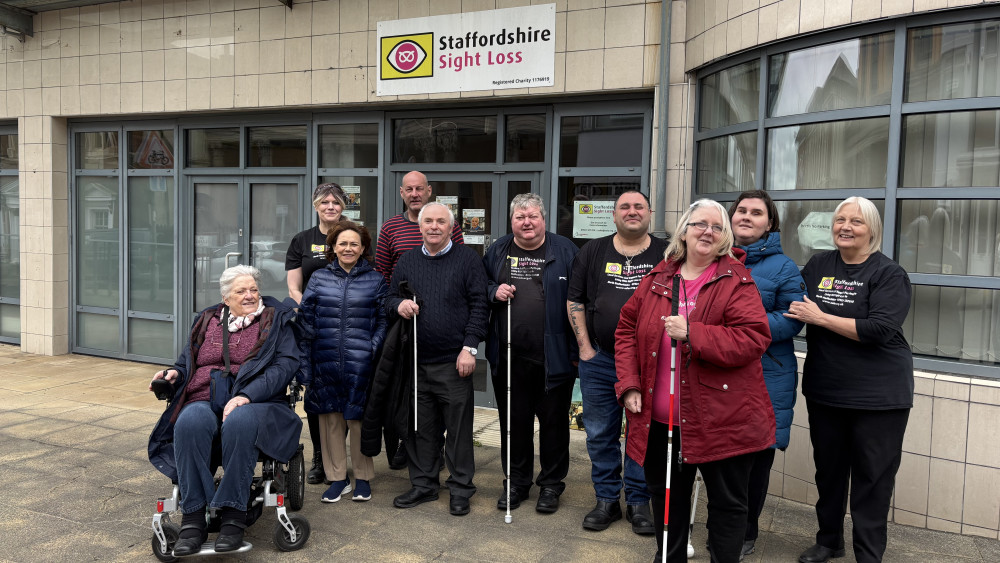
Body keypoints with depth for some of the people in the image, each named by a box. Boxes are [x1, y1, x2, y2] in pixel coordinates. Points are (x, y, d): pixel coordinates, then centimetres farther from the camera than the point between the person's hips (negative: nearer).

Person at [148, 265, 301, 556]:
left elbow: (285, 365, -4)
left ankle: (233, 516, -31)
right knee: (190, 423, -34)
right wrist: (174, 373, 6)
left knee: (239, 423, -39)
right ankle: (193, 518, -30)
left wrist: (246, 395, -18)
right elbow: (187, 362, 31)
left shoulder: (275, 321, 10)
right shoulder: (206, 321, 22)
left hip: (253, 403, -3)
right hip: (204, 402, 3)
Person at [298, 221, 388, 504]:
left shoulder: (376, 280, 6)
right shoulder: (319, 279, 10)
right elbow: (306, 320, 9)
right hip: (325, 362, 2)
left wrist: (374, 349, -8)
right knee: (330, 418, 8)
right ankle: (337, 478, 21)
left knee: (358, 418, 3)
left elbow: (383, 320, 5)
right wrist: (305, 361, 2)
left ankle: (363, 478, 19)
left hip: (360, 363, -2)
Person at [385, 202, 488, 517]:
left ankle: (460, 489, 16)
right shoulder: (407, 262, 13)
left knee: (458, 427, 2)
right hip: (416, 361, 4)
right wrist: (399, 305, -5)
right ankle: (423, 484, 26)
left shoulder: (467, 259, 0)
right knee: (420, 426, 11)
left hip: (454, 361, -4)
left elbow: (479, 305, -4)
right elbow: (390, 299, 19)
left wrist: (469, 348, -11)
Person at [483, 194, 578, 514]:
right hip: (509, 356, 3)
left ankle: (551, 484, 25)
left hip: (554, 357, -3)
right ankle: (516, 481, 29)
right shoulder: (498, 251, 10)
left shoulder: (564, 251, 0)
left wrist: (578, 349, -7)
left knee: (554, 421, 8)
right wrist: (494, 292, -5)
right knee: (513, 421, 12)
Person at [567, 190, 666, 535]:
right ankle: (606, 500, 24)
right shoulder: (593, 252, 5)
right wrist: (585, 348, 0)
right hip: (599, 360, 2)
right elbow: (575, 301, 6)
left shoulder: (666, 254, 2)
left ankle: (638, 502, 22)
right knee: (600, 433, 9)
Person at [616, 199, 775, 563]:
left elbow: (754, 338, -18)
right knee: (666, 496, 21)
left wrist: (692, 334, -26)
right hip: (659, 421, 5)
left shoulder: (736, 281, -7)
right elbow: (627, 330, 12)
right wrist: (629, 385, 1)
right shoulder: (657, 279, 6)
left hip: (721, 420, -4)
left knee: (727, 502, 10)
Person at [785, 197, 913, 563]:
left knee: (872, 478, 5)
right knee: (828, 468, 17)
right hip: (824, 390, 4)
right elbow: (794, 312, 14)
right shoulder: (818, 265, 4)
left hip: (877, 395, -4)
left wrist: (820, 317, -20)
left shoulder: (889, 274, -9)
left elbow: (879, 329, -21)